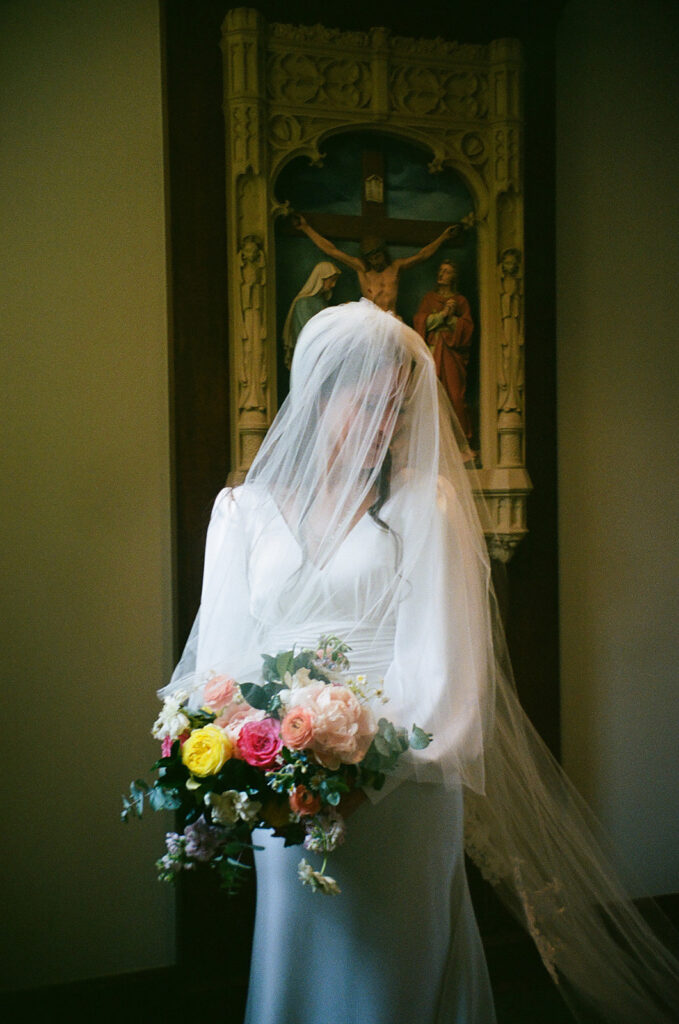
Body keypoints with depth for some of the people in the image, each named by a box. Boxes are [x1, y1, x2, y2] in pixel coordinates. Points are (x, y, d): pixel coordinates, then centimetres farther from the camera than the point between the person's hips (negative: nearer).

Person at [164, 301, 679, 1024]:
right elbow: (222, 660, 3)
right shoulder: (242, 508, 7)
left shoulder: (423, 505, 0)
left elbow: (436, 666, -7)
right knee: (297, 963, 10)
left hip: (399, 785, -1)